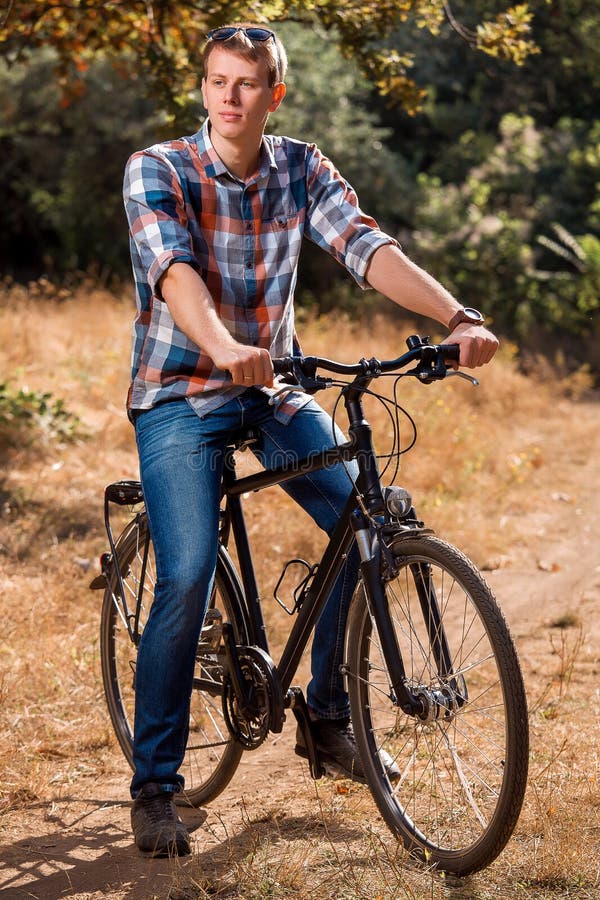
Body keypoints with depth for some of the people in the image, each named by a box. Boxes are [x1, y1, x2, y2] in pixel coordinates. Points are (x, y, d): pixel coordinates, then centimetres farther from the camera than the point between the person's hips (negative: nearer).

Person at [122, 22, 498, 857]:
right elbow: (173, 270, -30)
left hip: (273, 389, 5)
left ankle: (328, 715, 12)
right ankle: (154, 787, -4)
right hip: (180, 393, -4)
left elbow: (368, 248, -14)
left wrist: (458, 317, -30)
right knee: (188, 579, -18)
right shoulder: (157, 172, -13)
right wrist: (222, 347, -51)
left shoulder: (301, 169, -1)